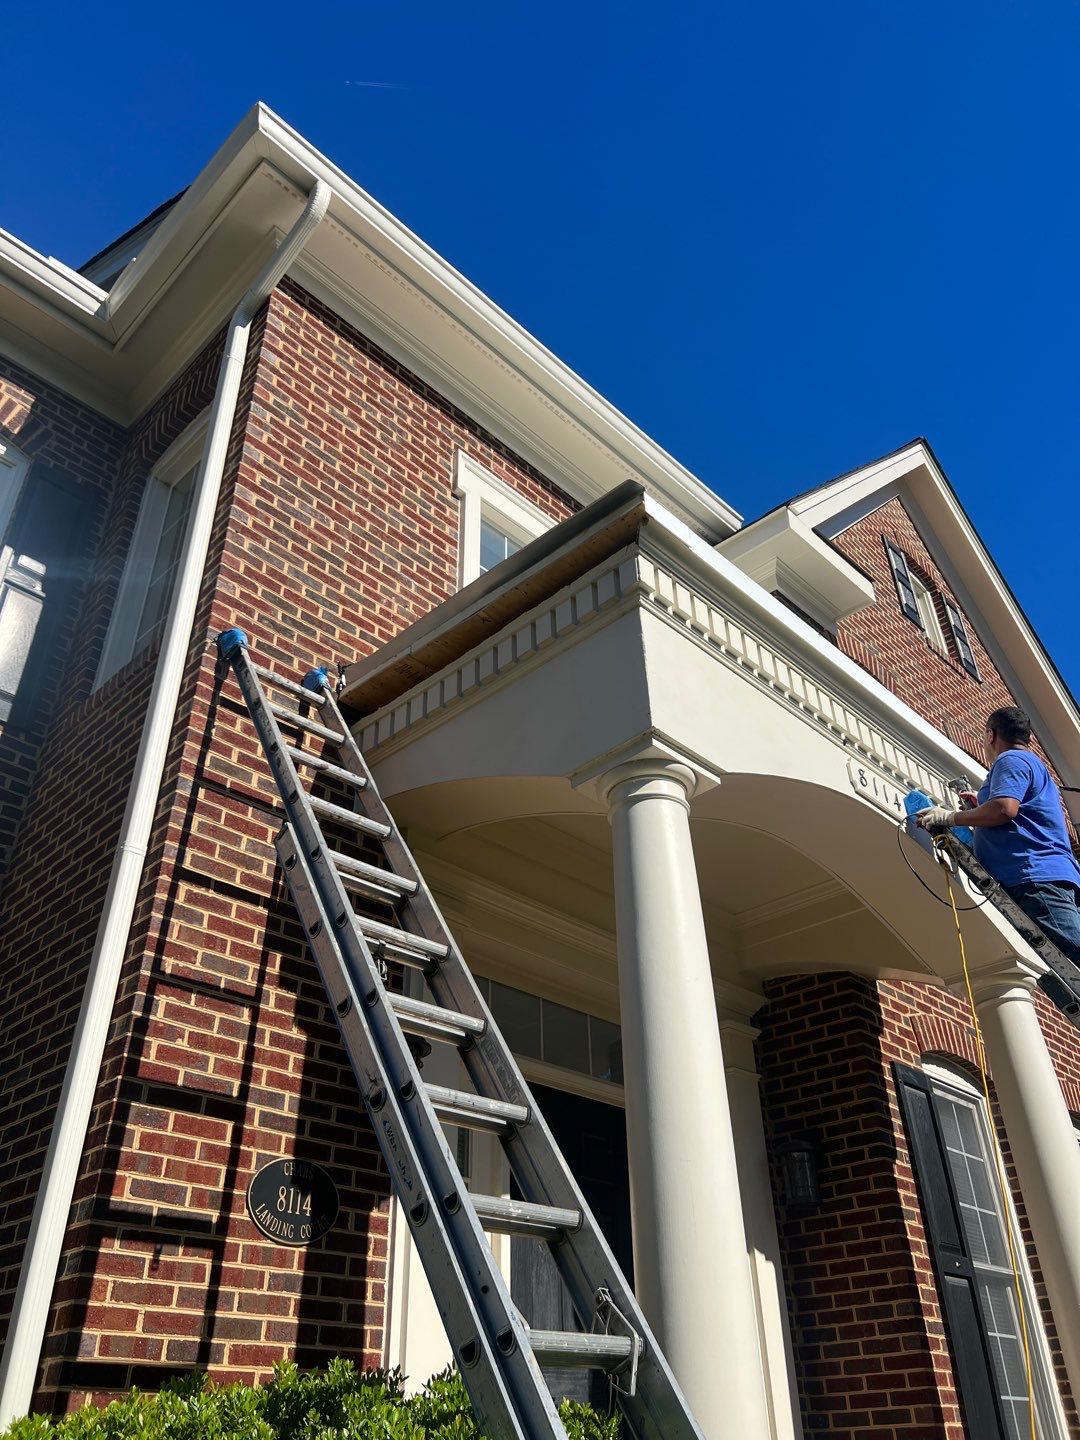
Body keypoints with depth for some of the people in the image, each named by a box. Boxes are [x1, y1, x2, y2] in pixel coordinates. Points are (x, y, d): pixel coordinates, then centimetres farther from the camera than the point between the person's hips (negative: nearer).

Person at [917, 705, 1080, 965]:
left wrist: (949, 817, -4)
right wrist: (981, 806, 40)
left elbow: (1005, 808, -15)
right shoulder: (1034, 764, 35)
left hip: (1036, 877, -10)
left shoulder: (1011, 760, 4)